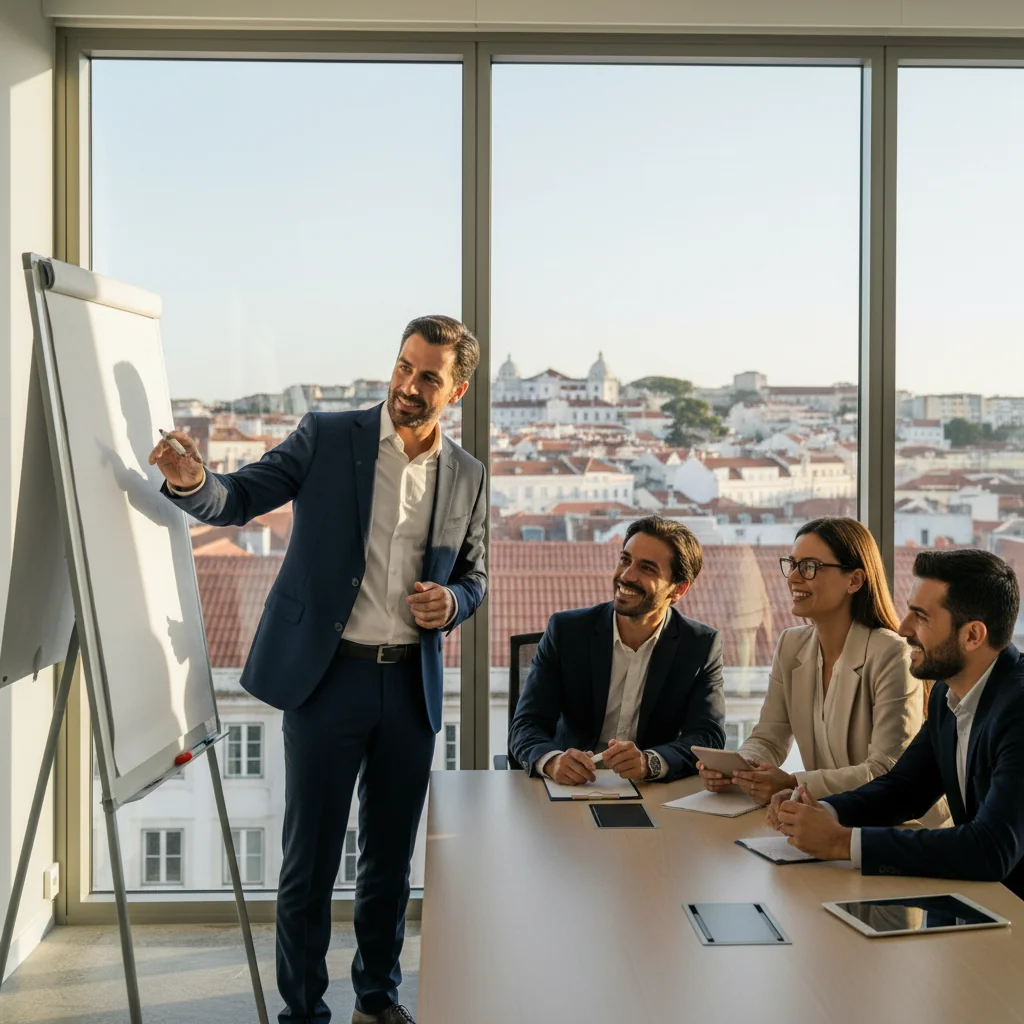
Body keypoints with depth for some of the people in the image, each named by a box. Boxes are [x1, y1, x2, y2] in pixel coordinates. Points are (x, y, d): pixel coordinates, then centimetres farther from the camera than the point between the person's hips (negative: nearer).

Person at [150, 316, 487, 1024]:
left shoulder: (467, 476, 7)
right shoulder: (327, 438, -2)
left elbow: (475, 574, 16)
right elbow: (240, 499, -6)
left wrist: (452, 603, -6)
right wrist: (192, 483, -28)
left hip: (411, 686, 3)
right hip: (328, 676, -3)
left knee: (391, 857, 14)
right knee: (311, 860, 3)